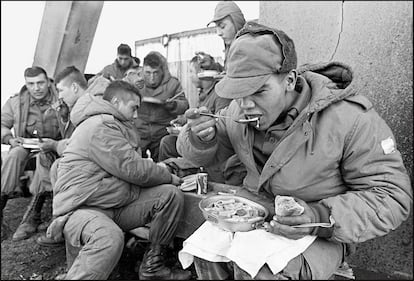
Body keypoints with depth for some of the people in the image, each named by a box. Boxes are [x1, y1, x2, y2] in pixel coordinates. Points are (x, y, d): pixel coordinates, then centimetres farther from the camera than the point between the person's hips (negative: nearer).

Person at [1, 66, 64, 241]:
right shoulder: (15, 102, 4)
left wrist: (55, 144, -29)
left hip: (54, 150, -3)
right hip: (25, 146, 3)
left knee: (44, 157, -35)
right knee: (14, 155, -30)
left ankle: (32, 217, -31)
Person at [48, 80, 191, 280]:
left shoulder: (116, 126, 19)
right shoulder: (100, 126, -16)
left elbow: (132, 165, 18)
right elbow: (133, 169, -20)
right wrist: (170, 178, -4)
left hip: (116, 205, 10)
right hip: (81, 208, -9)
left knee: (171, 195, -6)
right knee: (110, 238, -42)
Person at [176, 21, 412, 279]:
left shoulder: (351, 119, -22)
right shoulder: (240, 110, -5)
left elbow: (392, 196, -16)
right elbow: (205, 155, 8)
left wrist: (322, 219, -32)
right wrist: (200, 138, -19)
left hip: (319, 234, -4)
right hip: (254, 213, 5)